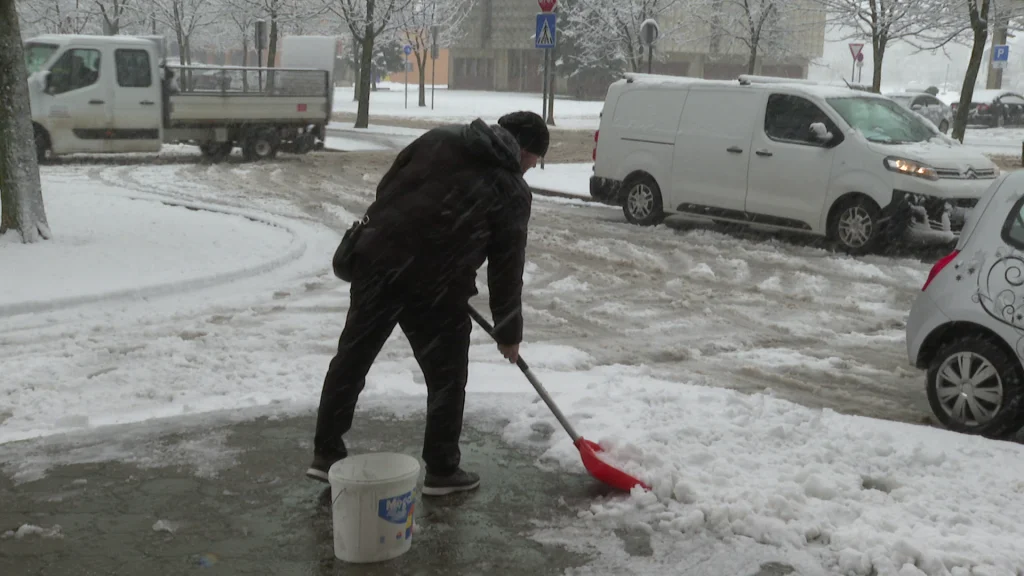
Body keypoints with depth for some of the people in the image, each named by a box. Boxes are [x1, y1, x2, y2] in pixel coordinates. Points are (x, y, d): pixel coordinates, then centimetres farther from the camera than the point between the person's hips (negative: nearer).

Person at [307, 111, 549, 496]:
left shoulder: (441, 137, 13)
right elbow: (506, 269, 5)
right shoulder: (512, 191, 3)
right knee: (447, 376, 12)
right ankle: (441, 471, 22)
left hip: (378, 255, 5)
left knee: (352, 357, 15)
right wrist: (508, 332, 15)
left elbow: (386, 187, 14)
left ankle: (326, 454, 25)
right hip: (435, 282, -5)